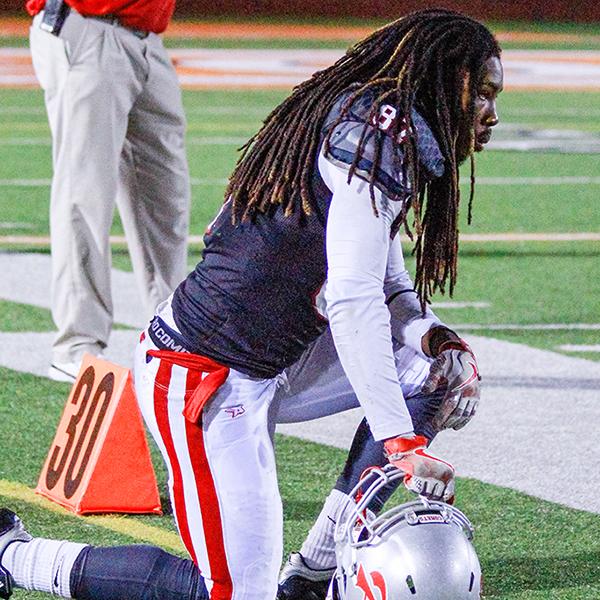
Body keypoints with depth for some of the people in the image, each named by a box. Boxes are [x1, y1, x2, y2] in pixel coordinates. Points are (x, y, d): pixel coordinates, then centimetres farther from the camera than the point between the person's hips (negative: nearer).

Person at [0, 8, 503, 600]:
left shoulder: (367, 126, 13)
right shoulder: (382, 129, -18)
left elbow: (388, 286, 18)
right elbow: (352, 300, -26)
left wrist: (434, 339, -4)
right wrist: (400, 441, -28)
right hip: (203, 383, -10)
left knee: (440, 365, 8)